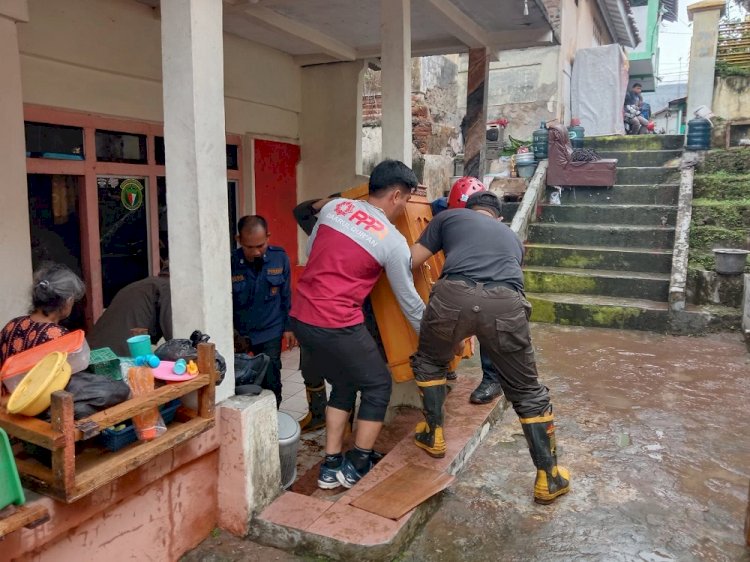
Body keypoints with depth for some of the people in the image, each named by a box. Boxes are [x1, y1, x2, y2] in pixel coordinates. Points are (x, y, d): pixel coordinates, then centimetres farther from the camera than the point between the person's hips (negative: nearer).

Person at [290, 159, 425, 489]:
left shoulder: (334, 206, 8)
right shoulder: (393, 241, -5)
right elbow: (408, 300, 3)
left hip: (300, 317, 7)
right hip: (337, 325, -7)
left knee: (343, 385, 24)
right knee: (378, 386, 15)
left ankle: (331, 466, 27)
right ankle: (357, 467, 23)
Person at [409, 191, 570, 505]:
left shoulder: (450, 216, 31)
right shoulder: (512, 238, 39)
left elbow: (412, 261, 25)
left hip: (455, 296, -2)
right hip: (505, 304, 2)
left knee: (429, 361, 31)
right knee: (528, 393, 22)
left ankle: (433, 436, 39)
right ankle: (549, 479, 30)